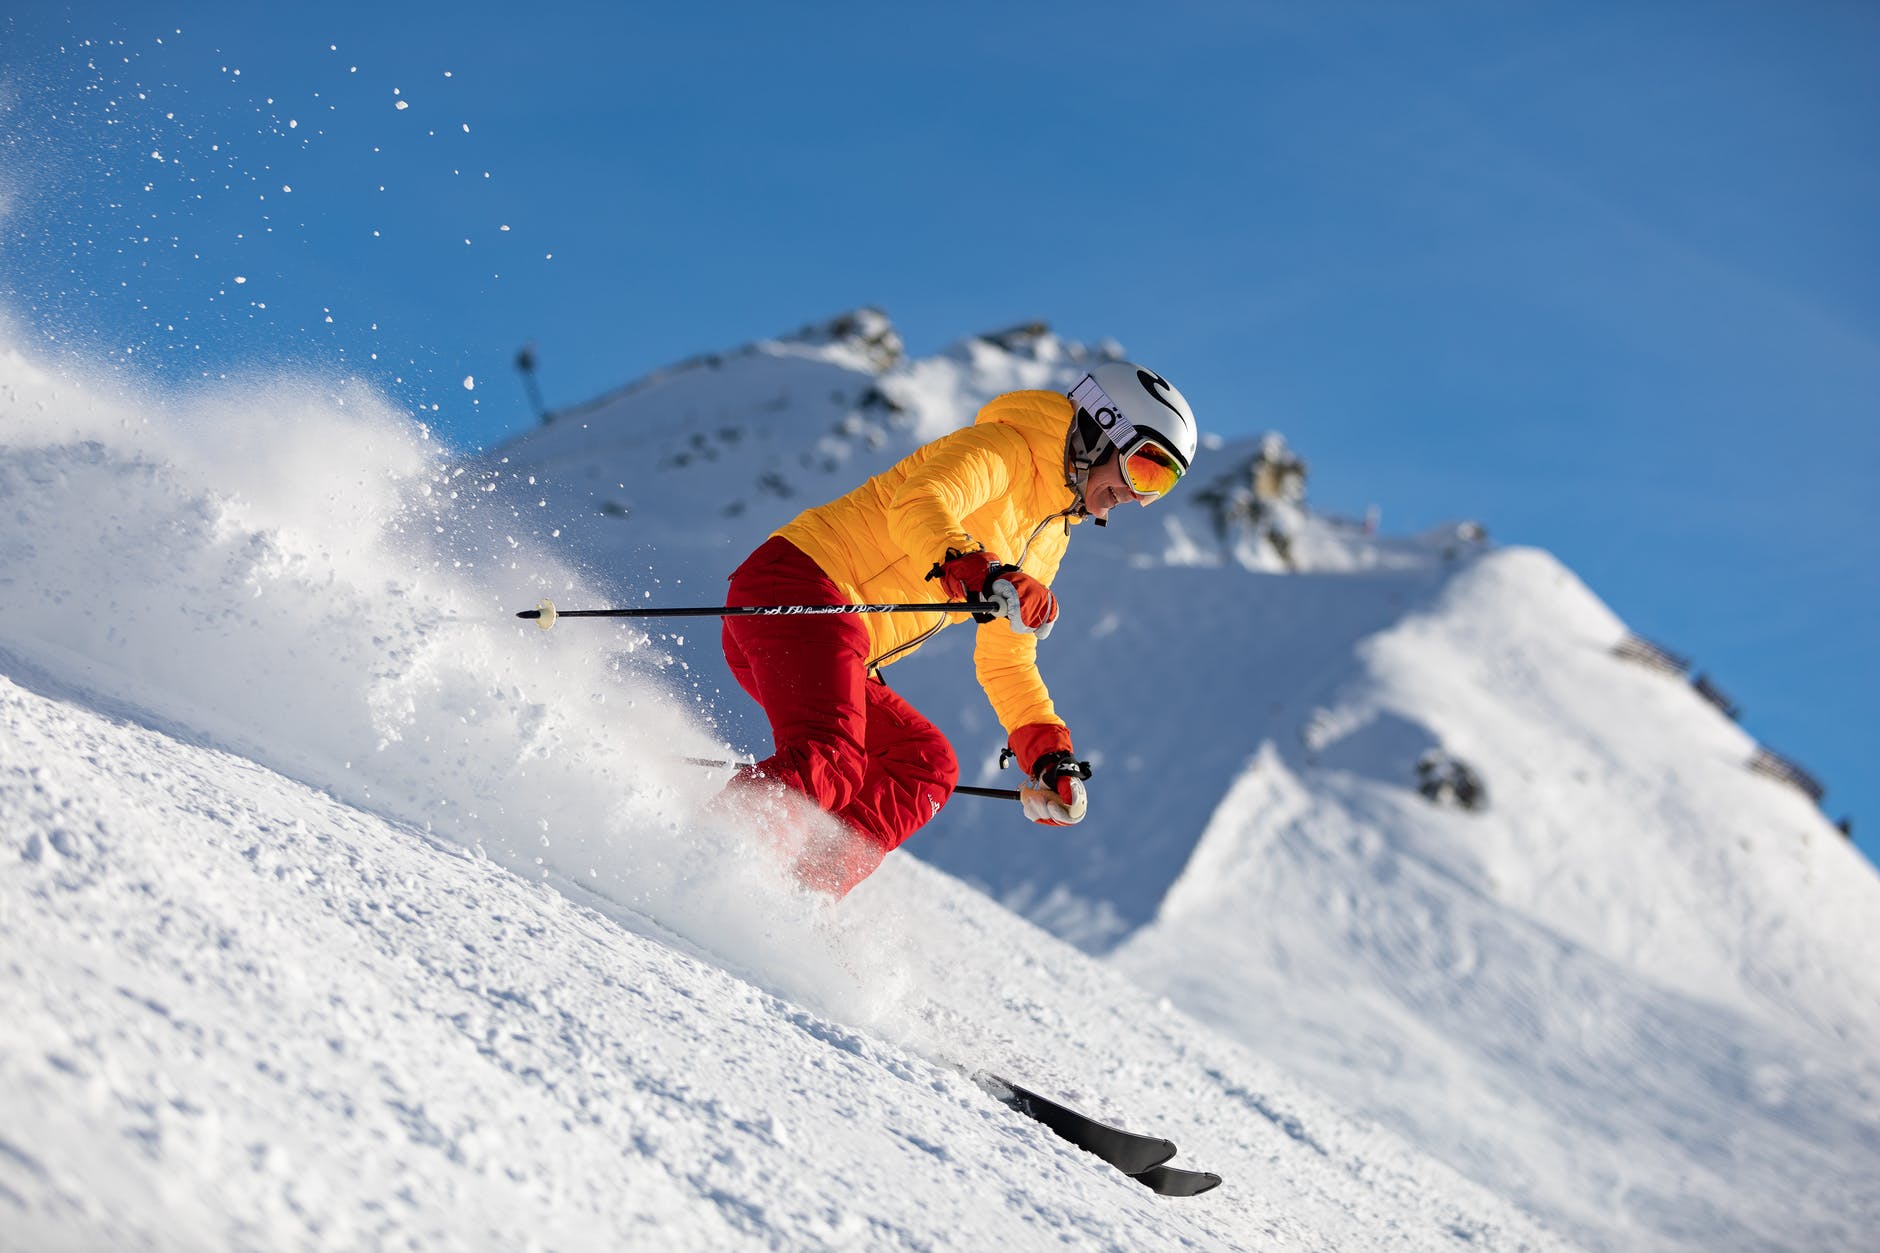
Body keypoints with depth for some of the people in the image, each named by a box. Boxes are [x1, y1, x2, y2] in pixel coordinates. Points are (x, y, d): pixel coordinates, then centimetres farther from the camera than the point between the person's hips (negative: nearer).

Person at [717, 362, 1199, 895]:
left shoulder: (1050, 538, 24)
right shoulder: (1006, 448, -4)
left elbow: (1006, 662, 29)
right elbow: (917, 506, -23)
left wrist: (1050, 756, 18)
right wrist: (983, 577, -40)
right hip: (797, 584, -10)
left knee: (927, 765, 0)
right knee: (830, 766, -27)